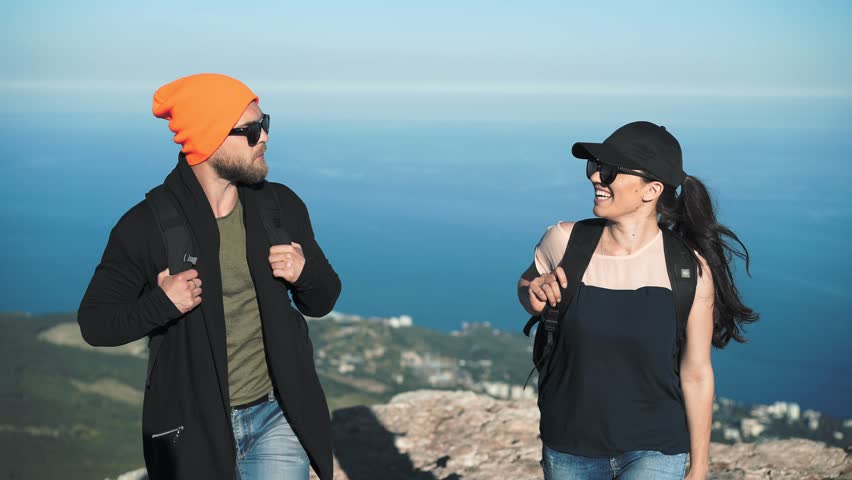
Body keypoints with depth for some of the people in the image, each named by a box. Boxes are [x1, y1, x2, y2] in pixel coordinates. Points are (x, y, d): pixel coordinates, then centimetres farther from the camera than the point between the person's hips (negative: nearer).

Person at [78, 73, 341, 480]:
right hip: (193, 430, -2)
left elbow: (321, 302, 10)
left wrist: (305, 273, -13)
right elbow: (94, 322, -5)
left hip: (277, 417, 2)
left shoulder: (281, 206, 0)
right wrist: (161, 303, -23)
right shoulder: (147, 226, -11)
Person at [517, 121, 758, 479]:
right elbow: (526, 285, 13)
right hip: (570, 450, 3)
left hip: (655, 451, -2)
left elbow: (696, 375, -5)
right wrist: (533, 295, -13)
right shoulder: (564, 243, -9)